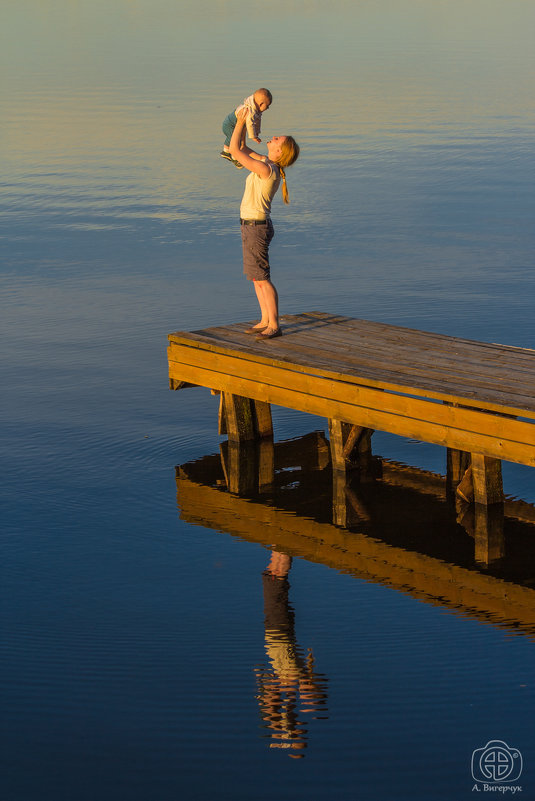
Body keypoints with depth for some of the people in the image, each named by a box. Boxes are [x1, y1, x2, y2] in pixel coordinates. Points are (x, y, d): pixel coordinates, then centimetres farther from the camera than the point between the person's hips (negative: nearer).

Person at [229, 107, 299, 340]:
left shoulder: (266, 169, -23)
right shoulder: (266, 163, 5)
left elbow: (234, 150, -21)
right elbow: (240, 149, 17)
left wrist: (240, 123, -10)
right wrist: (241, 122, 9)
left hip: (256, 228, -10)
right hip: (253, 226, 10)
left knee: (262, 279, -5)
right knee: (256, 278, 15)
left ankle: (274, 325, 0)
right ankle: (265, 321, 21)